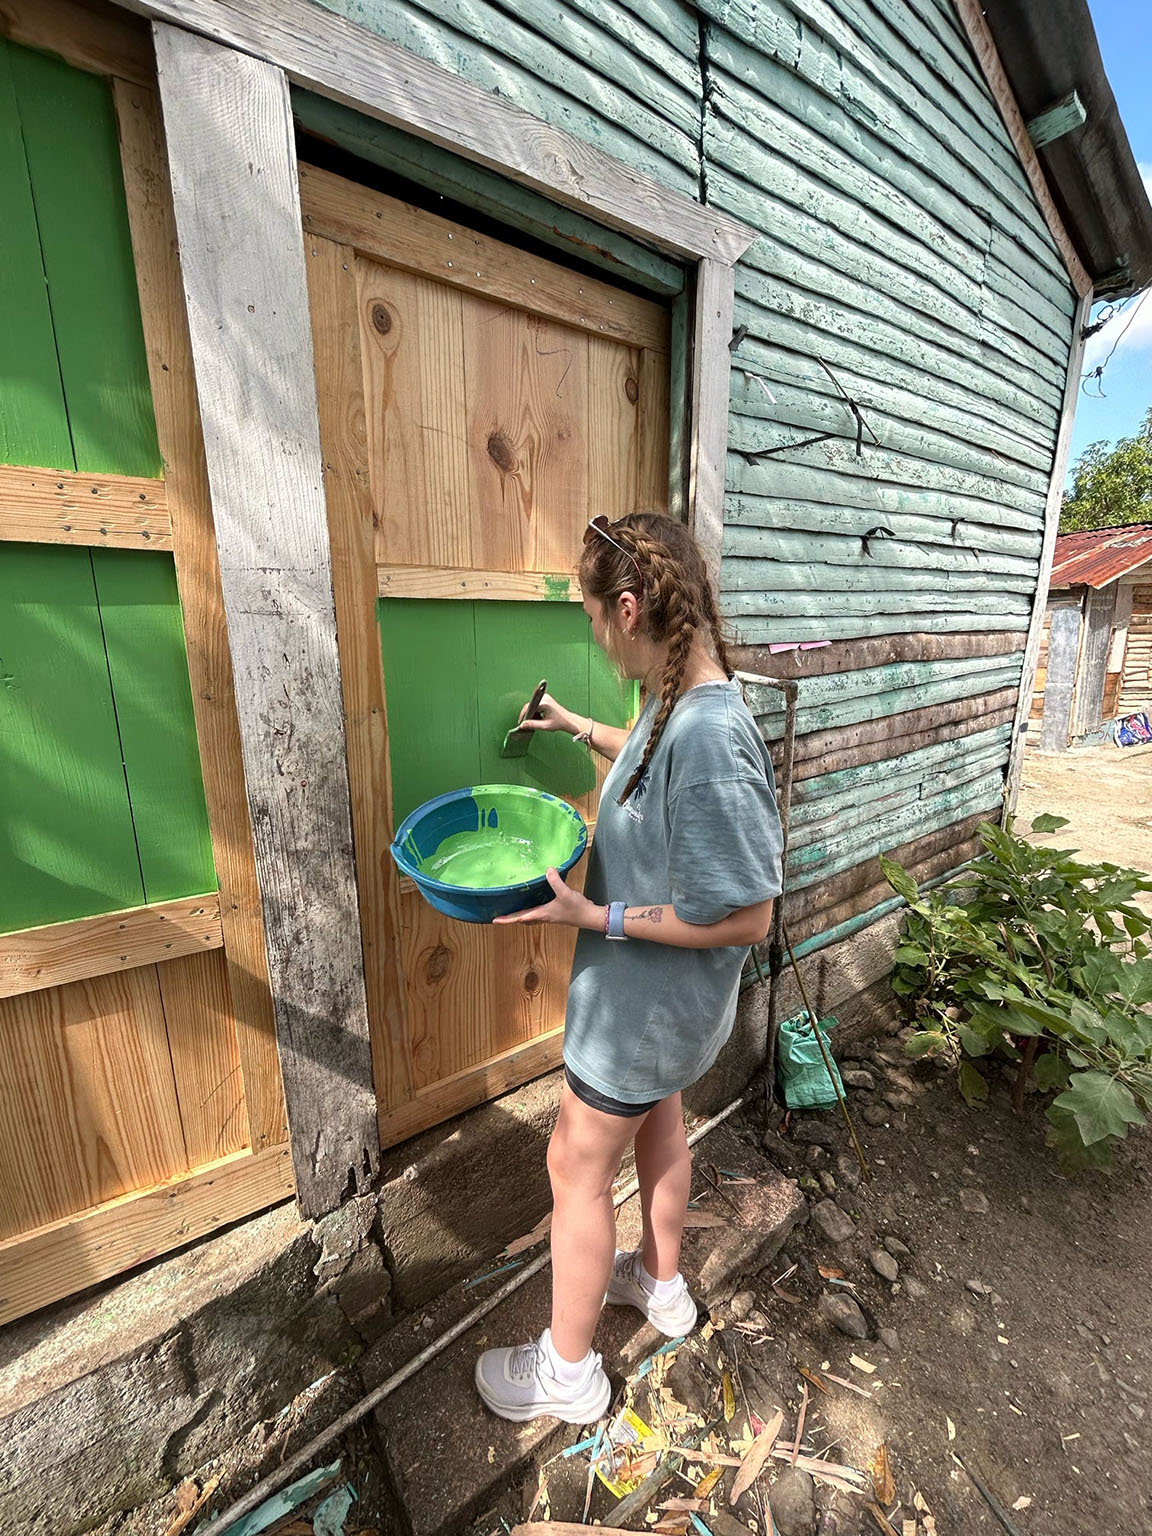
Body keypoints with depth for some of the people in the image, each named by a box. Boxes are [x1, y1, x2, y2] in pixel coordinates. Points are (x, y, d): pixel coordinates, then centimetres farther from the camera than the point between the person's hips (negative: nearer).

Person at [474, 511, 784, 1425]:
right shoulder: (684, 703, -4)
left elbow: (746, 920, -29)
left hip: (646, 1004, -9)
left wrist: (595, 917, -26)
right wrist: (579, 728, 25)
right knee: (659, 1124, 29)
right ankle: (662, 1284, 57)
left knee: (578, 1168, 13)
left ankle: (567, 1371, 42)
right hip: (667, 1001, 9)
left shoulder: (710, 739, -34)